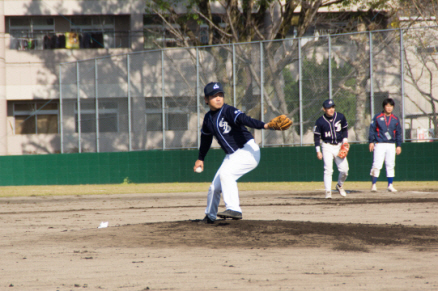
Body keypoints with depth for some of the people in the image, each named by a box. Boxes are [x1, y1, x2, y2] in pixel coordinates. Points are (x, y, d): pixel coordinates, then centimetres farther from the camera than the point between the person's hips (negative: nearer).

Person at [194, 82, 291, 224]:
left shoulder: (228, 111, -17)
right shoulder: (208, 118, 6)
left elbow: (244, 119, -35)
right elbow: (206, 138, 24)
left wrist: (264, 125, -53)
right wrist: (200, 158, 32)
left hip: (248, 150, -8)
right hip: (232, 156, 8)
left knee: (225, 173, -30)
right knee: (215, 186, 12)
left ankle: (234, 209, -35)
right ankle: (210, 215, 36)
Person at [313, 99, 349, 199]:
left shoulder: (340, 117, -2)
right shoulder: (320, 121, -10)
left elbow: (345, 130, 13)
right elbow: (316, 136, -4)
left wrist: (345, 140, 0)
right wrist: (318, 151, -9)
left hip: (339, 146, 3)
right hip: (327, 147, -3)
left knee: (344, 170, -1)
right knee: (328, 170, -12)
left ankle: (340, 185, 26)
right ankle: (328, 191, -8)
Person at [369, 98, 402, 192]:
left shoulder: (396, 119, 9)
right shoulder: (377, 117, 1)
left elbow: (398, 133, 13)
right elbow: (372, 129, 1)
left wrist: (399, 145, 8)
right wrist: (371, 142, -7)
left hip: (391, 145, 4)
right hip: (379, 144, -3)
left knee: (391, 166, 6)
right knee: (377, 165, -10)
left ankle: (390, 185, 13)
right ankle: (373, 185, -5)